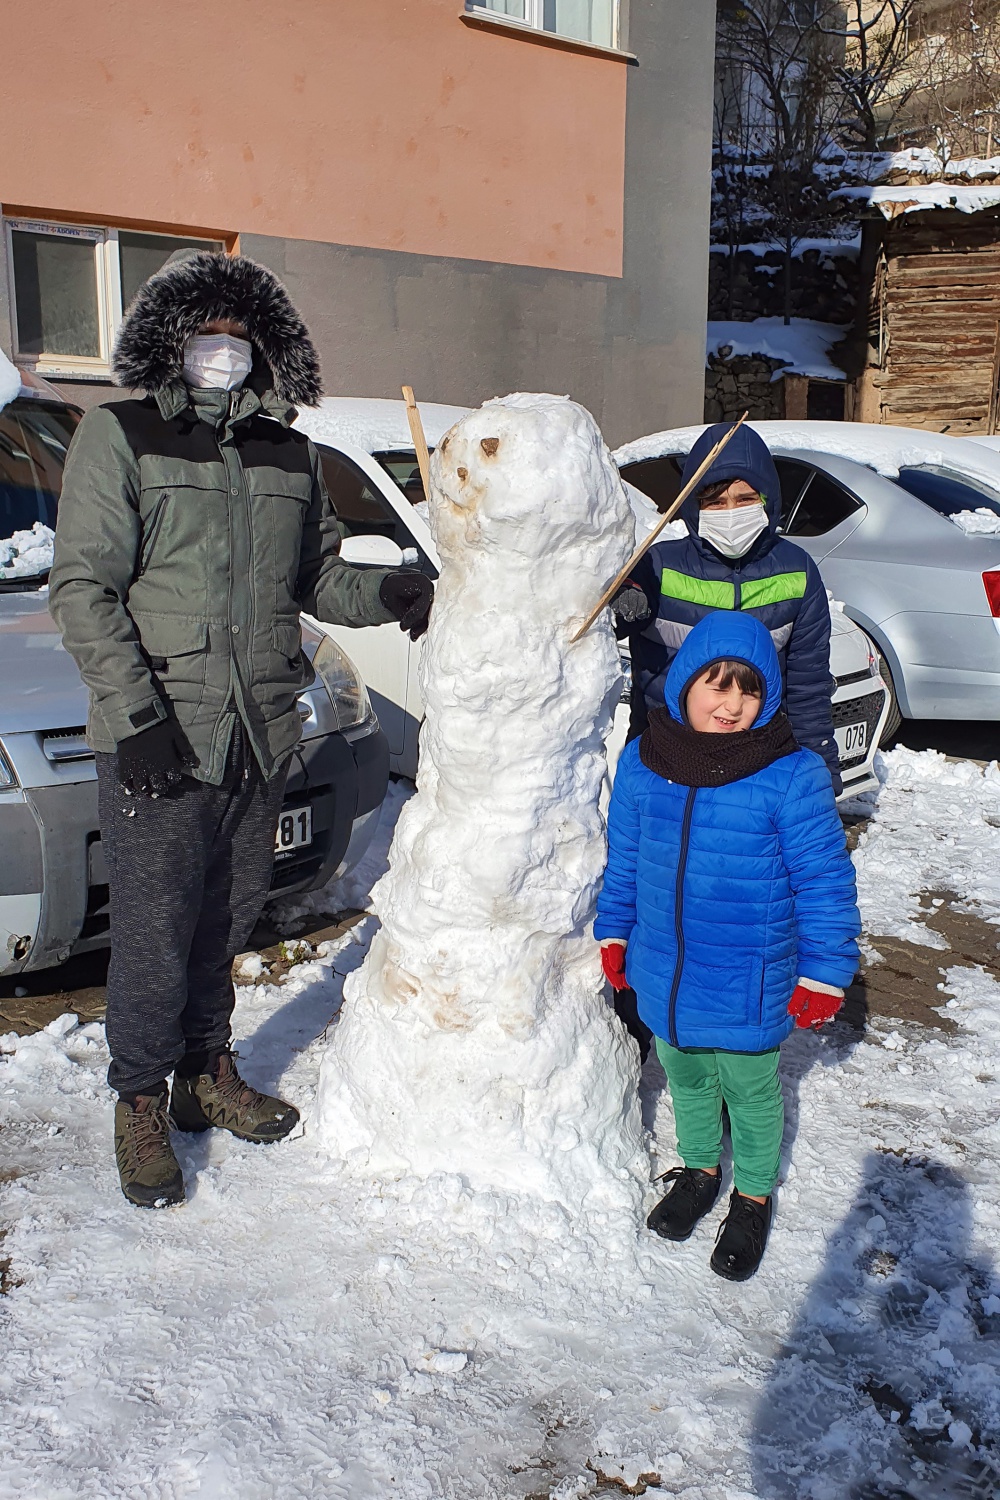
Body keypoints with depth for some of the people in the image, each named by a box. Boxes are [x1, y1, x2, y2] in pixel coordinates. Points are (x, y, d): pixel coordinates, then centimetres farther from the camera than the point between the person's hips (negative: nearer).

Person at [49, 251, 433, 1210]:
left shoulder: (289, 456, 11)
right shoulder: (119, 438, -3)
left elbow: (317, 578, 17)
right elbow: (83, 592, -9)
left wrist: (386, 593, -4)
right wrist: (137, 717, -17)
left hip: (260, 736, 5)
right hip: (156, 744, -4)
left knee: (227, 919, 16)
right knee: (155, 930, 2)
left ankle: (207, 1074, 35)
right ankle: (140, 1104, 22)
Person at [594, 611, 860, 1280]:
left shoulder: (791, 775, -20)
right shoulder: (642, 762, -8)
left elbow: (824, 880, -13)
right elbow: (624, 858, 7)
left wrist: (825, 972, -11)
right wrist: (614, 932, 11)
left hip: (750, 984, -3)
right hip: (663, 972, 4)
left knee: (749, 1088, 17)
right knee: (686, 1077, 24)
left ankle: (753, 1197, 42)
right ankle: (699, 1170, 50)